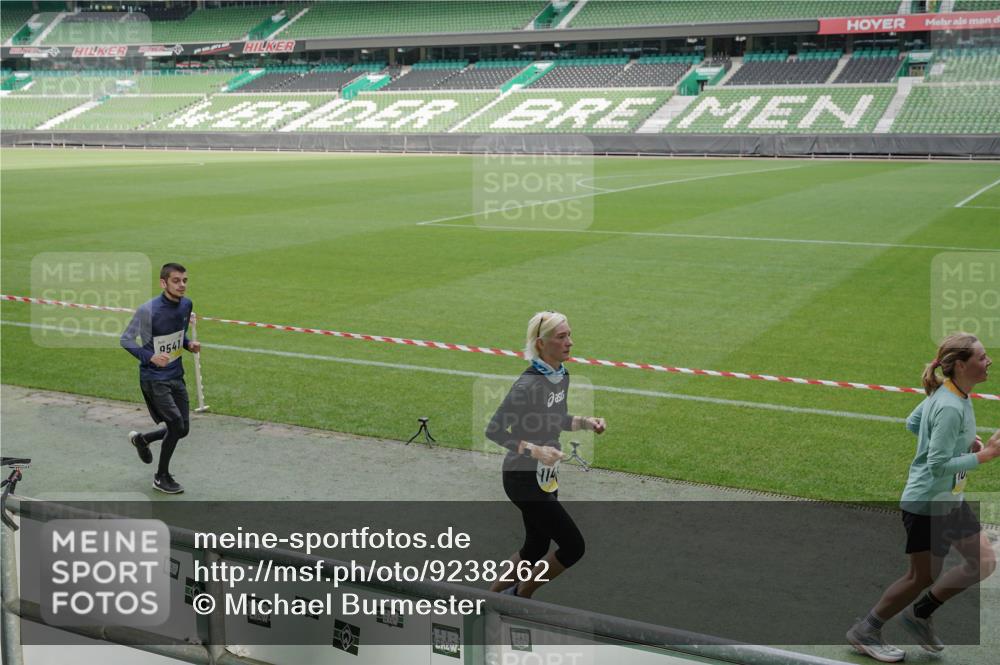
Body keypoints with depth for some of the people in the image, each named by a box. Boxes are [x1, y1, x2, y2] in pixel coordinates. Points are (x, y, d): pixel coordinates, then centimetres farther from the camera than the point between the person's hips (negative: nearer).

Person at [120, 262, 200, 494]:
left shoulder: (186, 305, 1)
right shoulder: (148, 310, -20)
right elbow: (126, 340, -12)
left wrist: (188, 344, -2)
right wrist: (150, 357, -27)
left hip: (176, 375, 7)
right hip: (154, 378, -7)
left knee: (182, 430, 9)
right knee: (177, 425, -11)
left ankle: (141, 439, 38)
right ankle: (162, 477, 11)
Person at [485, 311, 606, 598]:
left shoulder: (562, 375, 3)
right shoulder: (528, 385, -24)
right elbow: (494, 430, -21)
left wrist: (585, 422, 0)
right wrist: (535, 450, -29)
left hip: (546, 476, 9)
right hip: (524, 479, -9)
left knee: (536, 549, 17)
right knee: (573, 546, -5)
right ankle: (520, 595, 13)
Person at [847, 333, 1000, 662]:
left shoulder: (945, 393, 1)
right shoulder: (950, 409, -27)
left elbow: (913, 422, 15)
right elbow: (939, 465, -27)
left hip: (951, 500, 10)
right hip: (927, 503, -10)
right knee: (923, 577, 4)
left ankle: (919, 614, 23)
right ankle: (865, 631, 22)